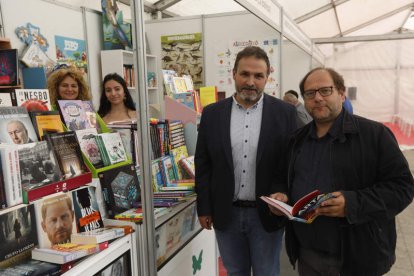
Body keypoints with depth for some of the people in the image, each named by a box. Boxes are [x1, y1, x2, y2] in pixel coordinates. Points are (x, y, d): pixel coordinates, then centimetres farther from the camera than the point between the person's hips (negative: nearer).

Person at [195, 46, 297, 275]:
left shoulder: (285, 112, -5)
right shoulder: (212, 113, -1)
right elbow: (203, 164, 3)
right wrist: (204, 208, 3)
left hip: (267, 213, -1)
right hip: (226, 214, 2)